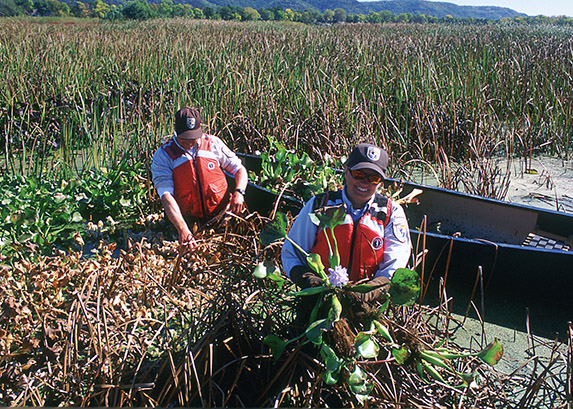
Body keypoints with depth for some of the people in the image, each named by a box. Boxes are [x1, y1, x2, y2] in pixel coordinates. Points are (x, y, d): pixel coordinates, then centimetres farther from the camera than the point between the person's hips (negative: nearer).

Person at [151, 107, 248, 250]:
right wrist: (182, 229, -28)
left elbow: (239, 169, 14)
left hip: (223, 213, 2)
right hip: (190, 221, -2)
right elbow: (166, 195, -15)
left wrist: (239, 192, -9)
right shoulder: (163, 156, -3)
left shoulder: (213, 143, 5)